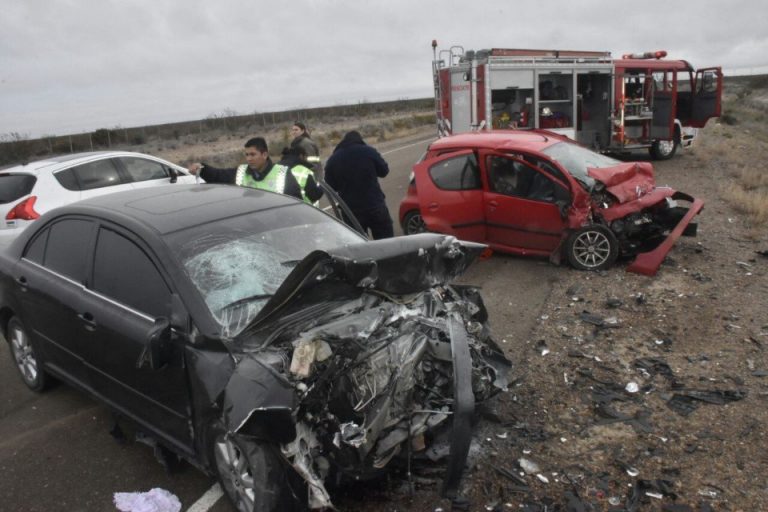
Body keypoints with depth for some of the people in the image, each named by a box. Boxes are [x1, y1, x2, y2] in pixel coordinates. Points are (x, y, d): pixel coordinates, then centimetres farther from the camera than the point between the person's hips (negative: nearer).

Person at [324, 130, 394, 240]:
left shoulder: (332, 160, 3)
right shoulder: (368, 151, -5)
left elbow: (330, 187, 6)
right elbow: (384, 170, 3)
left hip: (350, 210, 2)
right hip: (375, 206, -2)